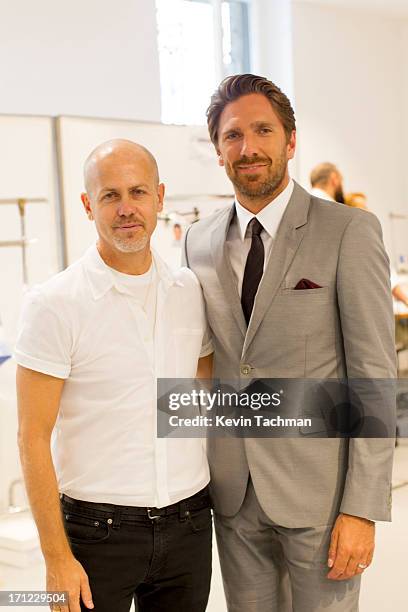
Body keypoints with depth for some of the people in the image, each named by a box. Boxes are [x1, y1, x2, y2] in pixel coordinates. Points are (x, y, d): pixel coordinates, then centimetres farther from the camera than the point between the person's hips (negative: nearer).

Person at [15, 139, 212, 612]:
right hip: (98, 531, -4)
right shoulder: (54, 304, -11)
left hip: (188, 523, 4)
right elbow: (33, 439, -10)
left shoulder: (191, 292, 3)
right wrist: (57, 557, -13)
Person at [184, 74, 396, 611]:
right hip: (232, 489, 4)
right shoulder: (199, 242, 6)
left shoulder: (349, 231, -9)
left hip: (319, 488, -4)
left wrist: (363, 508, -14)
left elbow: (375, 375, -11)